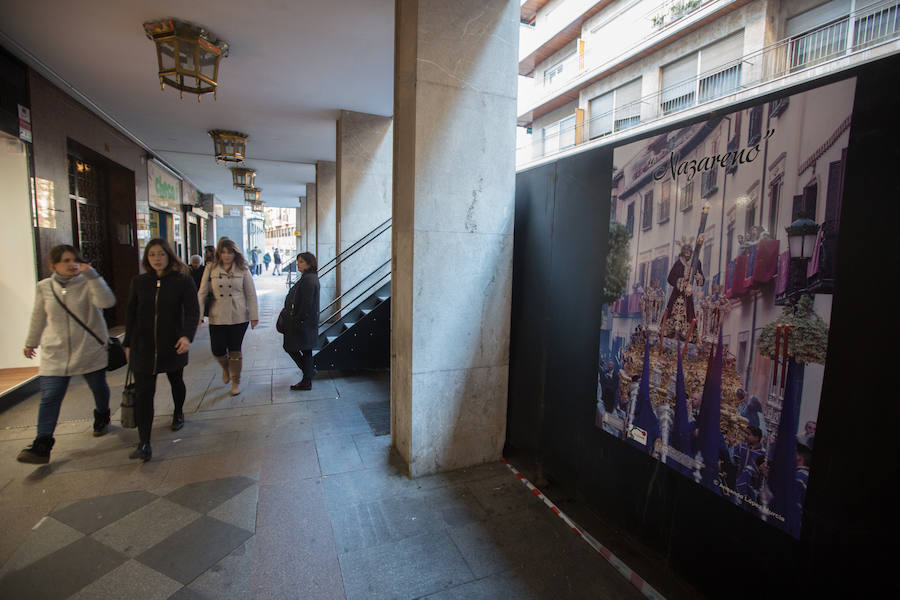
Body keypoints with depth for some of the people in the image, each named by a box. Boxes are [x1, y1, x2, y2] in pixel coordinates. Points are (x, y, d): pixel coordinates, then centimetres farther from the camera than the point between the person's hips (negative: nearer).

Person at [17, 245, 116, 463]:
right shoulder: (44, 287, 3)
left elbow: (106, 301, -27)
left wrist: (90, 274, -31)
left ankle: (102, 418, 40)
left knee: (99, 388, 14)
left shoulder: (88, 283, -6)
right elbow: (38, 318, 17)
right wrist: (31, 342, 24)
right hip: (55, 354, 2)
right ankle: (42, 446, 2)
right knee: (49, 398, -3)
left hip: (90, 351, -2)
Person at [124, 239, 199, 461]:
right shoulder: (139, 282, 3)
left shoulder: (183, 281, -6)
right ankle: (144, 444, -2)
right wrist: (128, 344, 10)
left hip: (173, 345, -1)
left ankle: (178, 413, 47)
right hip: (143, 347, 1)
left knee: (176, 382, 20)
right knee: (143, 393, -4)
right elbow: (131, 315, 10)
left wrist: (187, 336, -28)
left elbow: (192, 311, -13)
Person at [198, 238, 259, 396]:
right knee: (217, 350, 2)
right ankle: (226, 368, 38)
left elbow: (251, 294, 0)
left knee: (235, 350, 6)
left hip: (239, 317, -1)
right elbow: (202, 293, 3)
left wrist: (254, 316, -3)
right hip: (217, 318, 1)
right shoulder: (211, 269, 3)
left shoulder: (242, 270, 0)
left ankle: (236, 382, 25)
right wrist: (198, 315, -4)